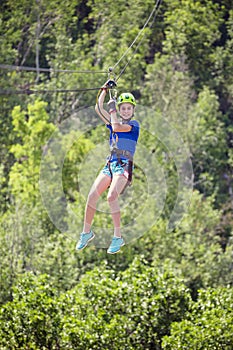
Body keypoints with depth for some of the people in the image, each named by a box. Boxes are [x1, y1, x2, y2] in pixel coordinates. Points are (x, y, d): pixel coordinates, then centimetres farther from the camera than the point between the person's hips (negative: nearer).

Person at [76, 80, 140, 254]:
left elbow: (116, 127, -14)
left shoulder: (134, 124, 2)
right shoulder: (114, 122, 19)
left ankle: (118, 237, -23)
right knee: (92, 195, -11)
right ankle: (87, 232, 2)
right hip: (110, 164, 6)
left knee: (111, 196, -27)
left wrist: (112, 110, -1)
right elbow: (98, 108, 15)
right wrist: (105, 89, 14)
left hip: (124, 166, -6)